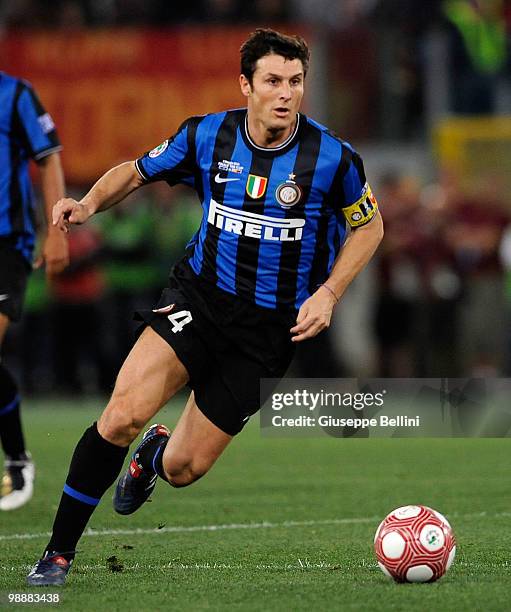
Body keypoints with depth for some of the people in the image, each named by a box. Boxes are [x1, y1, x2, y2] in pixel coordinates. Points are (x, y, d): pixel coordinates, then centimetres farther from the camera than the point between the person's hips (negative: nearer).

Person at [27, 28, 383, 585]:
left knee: (183, 470, 2)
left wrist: (328, 293, -8)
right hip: (198, 296, 1)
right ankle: (59, 552, -9)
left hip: (270, 328, 0)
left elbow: (368, 226, 4)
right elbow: (136, 171, 9)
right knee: (123, 415, -23)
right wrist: (90, 202, -12)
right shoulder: (207, 136, -7)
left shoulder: (332, 158, -13)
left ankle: (154, 456, 43)